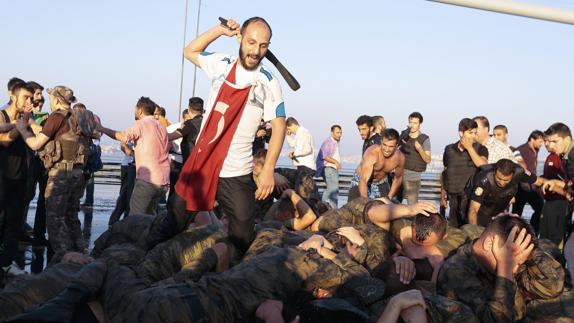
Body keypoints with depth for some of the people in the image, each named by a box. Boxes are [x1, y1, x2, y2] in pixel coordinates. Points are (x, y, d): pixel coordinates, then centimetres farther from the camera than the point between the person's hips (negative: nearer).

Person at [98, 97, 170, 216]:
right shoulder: (161, 126, 18)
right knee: (150, 214, 16)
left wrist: (102, 129, -16)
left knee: (135, 215, -4)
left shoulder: (141, 124, -5)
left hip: (147, 180, -8)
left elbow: (122, 136, -22)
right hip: (163, 181, 8)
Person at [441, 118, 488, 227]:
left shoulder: (480, 149, 0)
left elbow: (483, 165, -20)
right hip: (453, 197, 3)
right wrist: (443, 196, 16)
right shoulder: (449, 149, 8)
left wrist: (469, 148, -14)